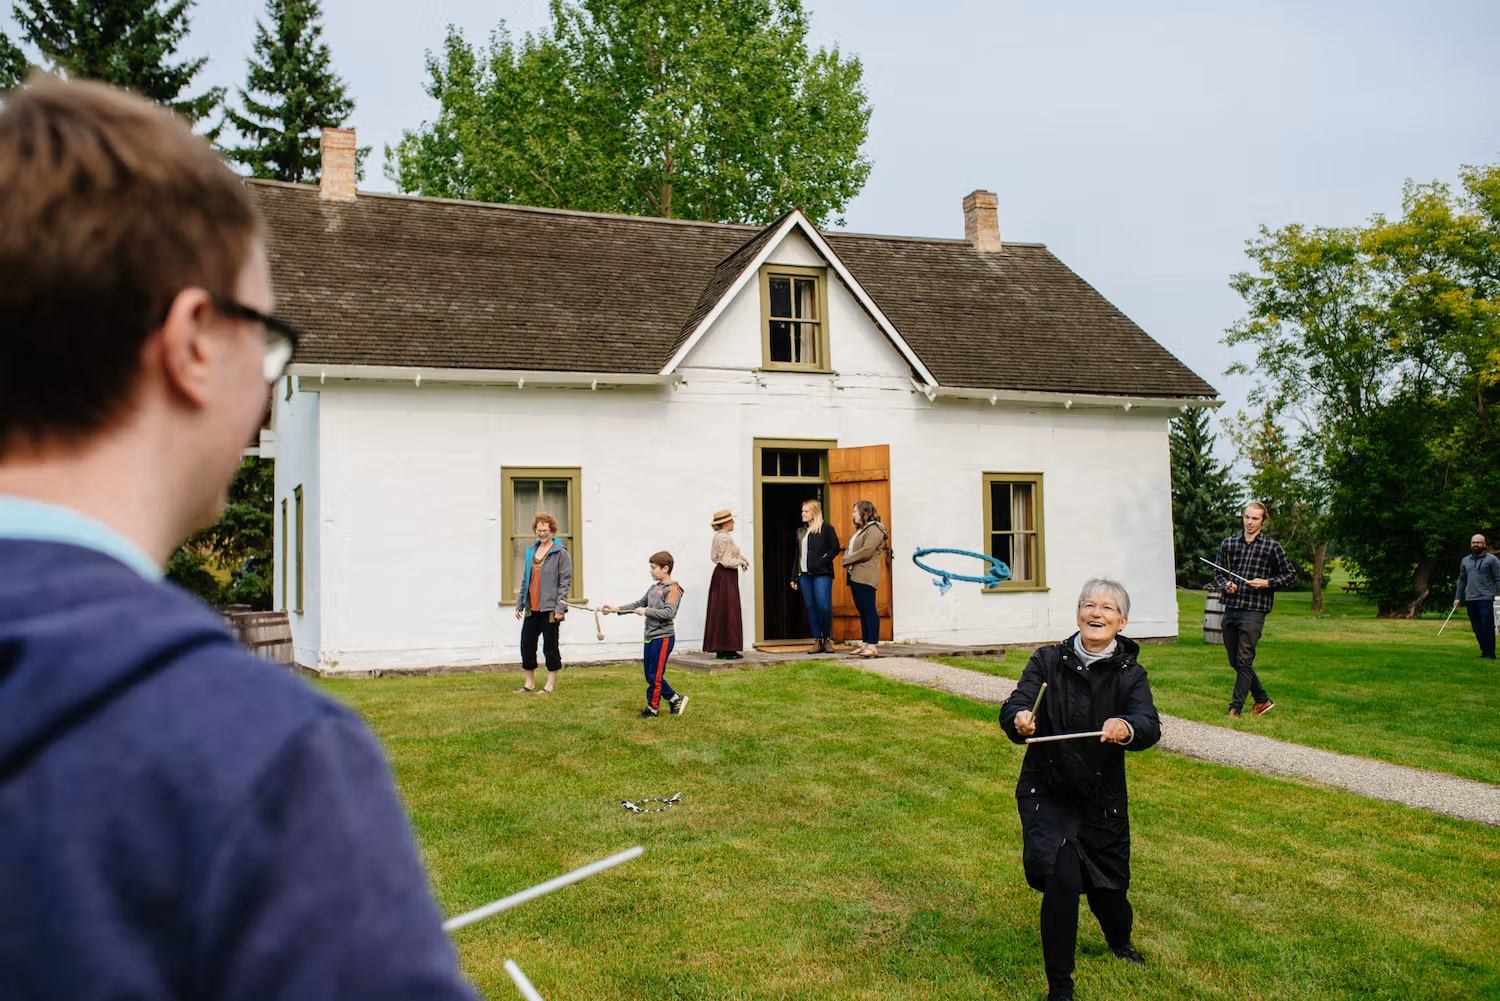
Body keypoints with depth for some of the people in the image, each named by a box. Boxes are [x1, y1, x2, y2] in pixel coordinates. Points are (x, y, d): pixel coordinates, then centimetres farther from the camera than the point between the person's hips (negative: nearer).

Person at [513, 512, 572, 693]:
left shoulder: (561, 553, -5)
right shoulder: (530, 551, 13)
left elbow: (565, 582, -10)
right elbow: (525, 580, 18)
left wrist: (560, 608, -16)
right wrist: (519, 604, 14)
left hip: (549, 608, -6)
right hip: (531, 608, 6)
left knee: (550, 646, 2)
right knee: (526, 644, 8)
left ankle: (551, 684, 12)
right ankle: (529, 683, 19)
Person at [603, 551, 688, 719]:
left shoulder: (673, 589, -12)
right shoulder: (654, 588, 12)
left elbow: (669, 613, -22)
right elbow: (638, 604, 17)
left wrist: (646, 611, -20)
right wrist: (616, 608, 9)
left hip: (663, 637, -8)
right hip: (650, 637, 8)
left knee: (655, 676, -1)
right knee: (651, 676, 12)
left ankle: (652, 708, 12)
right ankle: (675, 699, 24)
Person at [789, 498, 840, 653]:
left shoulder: (826, 528, 1)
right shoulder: (800, 531, 19)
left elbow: (834, 548, -5)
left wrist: (821, 562, -14)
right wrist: (794, 577, 16)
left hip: (821, 574, -6)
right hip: (804, 575, 6)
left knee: (823, 606, -12)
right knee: (810, 607, 3)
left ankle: (827, 638, 3)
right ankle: (817, 640, 6)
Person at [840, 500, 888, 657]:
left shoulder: (874, 529, -8)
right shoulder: (860, 530, 23)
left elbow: (866, 551, -18)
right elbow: (851, 550, 23)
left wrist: (847, 560, -9)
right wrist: (846, 560, 1)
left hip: (865, 576, -10)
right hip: (855, 575, 10)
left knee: (869, 610, -10)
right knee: (862, 611, 10)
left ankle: (873, 646, -10)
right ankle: (865, 644, 14)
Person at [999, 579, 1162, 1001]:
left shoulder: (1130, 674, -4)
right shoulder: (1048, 661, -5)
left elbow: (1150, 726, -21)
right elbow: (1014, 706, -18)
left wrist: (1127, 729, -45)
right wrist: (1019, 719, -42)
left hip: (1102, 798, 2)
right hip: (1046, 793, -2)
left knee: (1108, 886, 14)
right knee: (1062, 879, -19)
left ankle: (1121, 942, 52)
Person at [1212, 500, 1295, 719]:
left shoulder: (1272, 547, 1)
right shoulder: (1228, 544, 11)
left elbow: (1290, 576, 7)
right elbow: (1218, 573, 20)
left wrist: (1267, 583, -8)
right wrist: (1226, 585, -1)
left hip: (1254, 611, -5)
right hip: (1230, 609, 5)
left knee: (1244, 661, -9)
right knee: (1235, 662, 11)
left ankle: (1235, 709, -4)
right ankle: (1262, 700, 28)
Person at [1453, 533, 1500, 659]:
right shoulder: (1465, 561, 15)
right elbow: (1462, 580, 21)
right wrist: (1457, 597, 18)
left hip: (1485, 598, -5)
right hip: (1470, 599, 5)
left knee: (1487, 627, -7)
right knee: (1477, 628, 8)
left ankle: (1490, 654, -2)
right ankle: (1484, 650, 18)